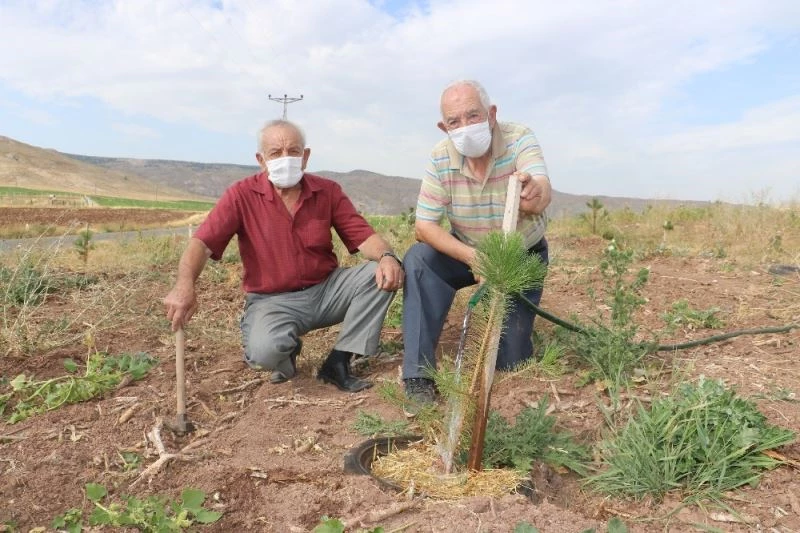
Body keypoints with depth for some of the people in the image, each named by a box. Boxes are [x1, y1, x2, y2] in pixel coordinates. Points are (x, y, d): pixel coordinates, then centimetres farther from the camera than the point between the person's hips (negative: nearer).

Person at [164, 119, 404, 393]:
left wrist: (387, 256, -29)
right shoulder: (242, 195, -8)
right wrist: (184, 285, -37)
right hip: (272, 300, -3)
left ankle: (337, 362, -10)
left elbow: (362, 235, -5)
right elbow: (202, 242, -16)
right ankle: (288, 352, 7)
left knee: (382, 274, -20)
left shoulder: (328, 191, -1)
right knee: (264, 351, -35)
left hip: (326, 290, 4)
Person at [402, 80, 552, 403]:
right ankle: (418, 373, -20)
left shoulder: (518, 139, -25)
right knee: (418, 260, -30)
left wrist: (534, 196, -69)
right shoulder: (441, 158, -19)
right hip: (467, 251, 2)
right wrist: (472, 257, -35)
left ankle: (517, 326, 34)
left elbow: (543, 193, -43)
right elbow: (424, 227, -19)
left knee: (510, 361, -4)